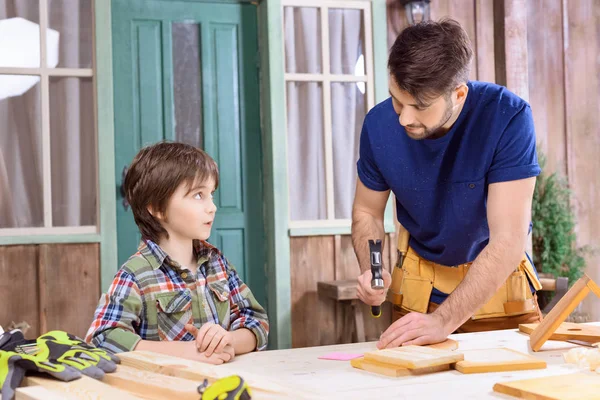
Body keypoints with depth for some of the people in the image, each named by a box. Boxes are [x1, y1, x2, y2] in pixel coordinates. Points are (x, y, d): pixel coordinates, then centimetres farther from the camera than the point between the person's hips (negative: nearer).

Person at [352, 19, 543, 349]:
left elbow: (509, 241, -30)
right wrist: (370, 271, -21)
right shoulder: (380, 124, -18)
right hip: (419, 283, 2)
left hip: (497, 279, -2)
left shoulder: (507, 117, -27)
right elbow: (366, 212, -1)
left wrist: (443, 320, -38)